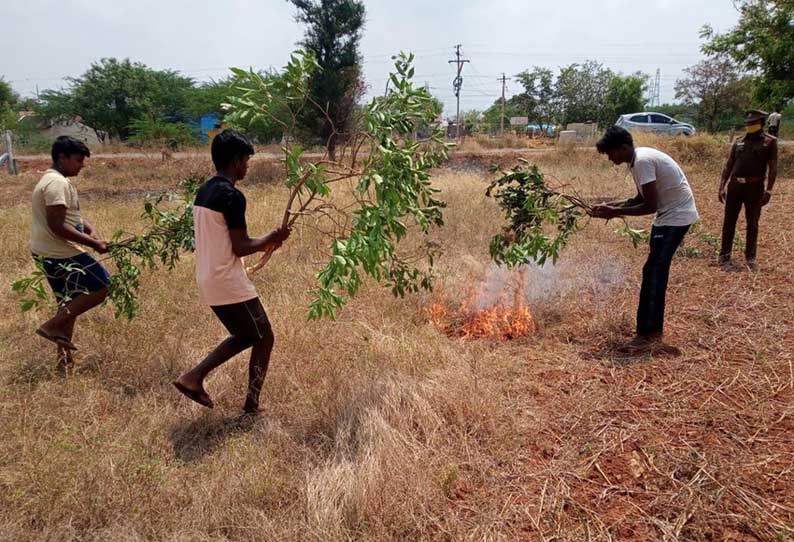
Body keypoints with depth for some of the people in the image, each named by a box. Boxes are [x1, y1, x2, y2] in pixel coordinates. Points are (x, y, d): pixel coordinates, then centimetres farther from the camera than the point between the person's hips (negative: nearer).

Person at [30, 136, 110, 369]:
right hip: (60, 253, -11)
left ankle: (64, 357, 23)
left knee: (70, 302, 17)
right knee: (102, 287, -4)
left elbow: (72, 214, 22)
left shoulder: (56, 180, 15)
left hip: (50, 253, 11)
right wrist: (92, 243, -20)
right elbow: (56, 225, -25)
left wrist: (91, 229, 2)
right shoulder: (57, 183, -18)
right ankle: (53, 325, -1)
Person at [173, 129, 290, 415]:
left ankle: (193, 377, 15)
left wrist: (262, 243, 15)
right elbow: (240, 248, -18)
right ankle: (252, 405, 13)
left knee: (244, 336, 23)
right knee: (264, 338, 7)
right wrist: (271, 238, -2)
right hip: (229, 283, -9)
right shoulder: (232, 195, -18)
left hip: (209, 281, 9)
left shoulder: (203, 192, 11)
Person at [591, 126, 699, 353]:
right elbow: (642, 198, 14)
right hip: (668, 214, 10)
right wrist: (616, 205, 1)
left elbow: (650, 206, -24)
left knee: (653, 273, -10)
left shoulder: (643, 161, -23)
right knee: (656, 272, 12)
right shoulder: (638, 159, 7)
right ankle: (654, 331, 20)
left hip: (676, 216, -10)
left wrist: (616, 212, -18)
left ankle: (646, 336, -5)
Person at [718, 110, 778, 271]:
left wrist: (768, 190, -10)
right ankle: (724, 256, 13)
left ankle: (750, 258, 15)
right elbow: (728, 166, 13)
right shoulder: (738, 143, 11)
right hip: (734, 185, 3)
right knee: (729, 222, 5)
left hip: (754, 187, -3)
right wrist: (722, 187, 5)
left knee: (752, 224, 5)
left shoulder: (770, 142, 1)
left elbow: (773, 168, -3)